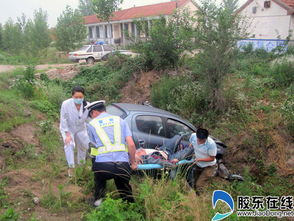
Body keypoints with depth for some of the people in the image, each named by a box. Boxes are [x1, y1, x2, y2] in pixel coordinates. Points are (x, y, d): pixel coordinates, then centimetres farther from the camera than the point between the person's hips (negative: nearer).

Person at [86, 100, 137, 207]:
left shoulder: (92, 124, 13)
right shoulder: (120, 120, 15)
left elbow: (94, 145, 17)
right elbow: (131, 144, 5)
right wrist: (133, 163, 17)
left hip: (102, 165, 0)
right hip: (122, 165, 0)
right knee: (125, 189, 23)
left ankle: (98, 200, 35)